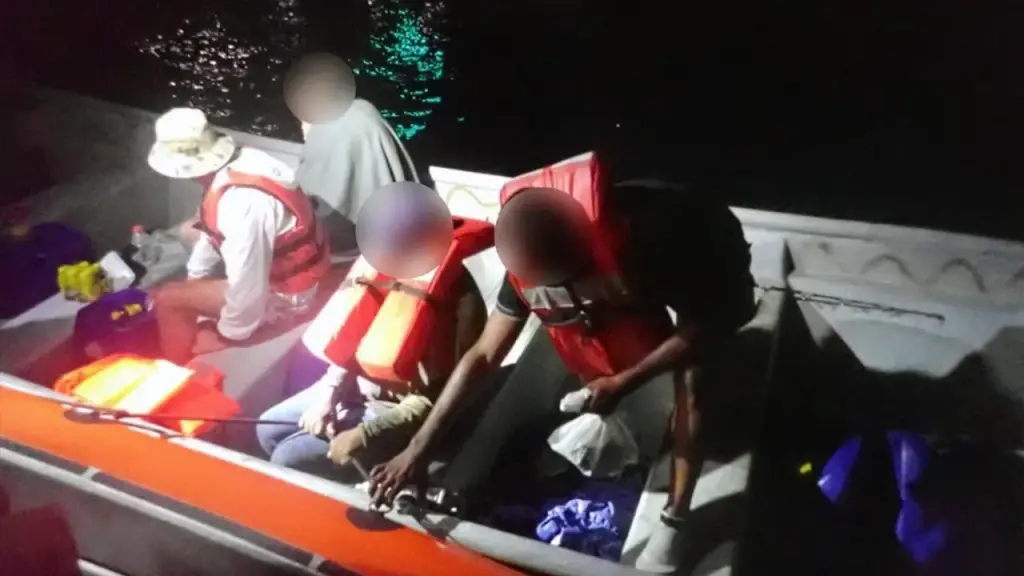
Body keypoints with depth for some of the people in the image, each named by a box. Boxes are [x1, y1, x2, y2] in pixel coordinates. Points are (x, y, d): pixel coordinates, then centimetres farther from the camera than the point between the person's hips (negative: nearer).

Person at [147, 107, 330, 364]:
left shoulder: (241, 204, -36)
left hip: (285, 291, -9)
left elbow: (247, 287, -31)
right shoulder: (238, 162, -7)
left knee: (167, 300, -10)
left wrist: (227, 335, -14)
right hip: (282, 262, 9)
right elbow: (214, 228, 10)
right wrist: (194, 276, 19)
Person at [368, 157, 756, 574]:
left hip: (715, 264, -5)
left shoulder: (647, 236, -44)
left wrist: (623, 383, -30)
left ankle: (675, 518, -4)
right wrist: (417, 449, -20)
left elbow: (700, 326, -29)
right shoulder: (531, 261, -27)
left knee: (691, 380, -19)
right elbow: (483, 355, -20)